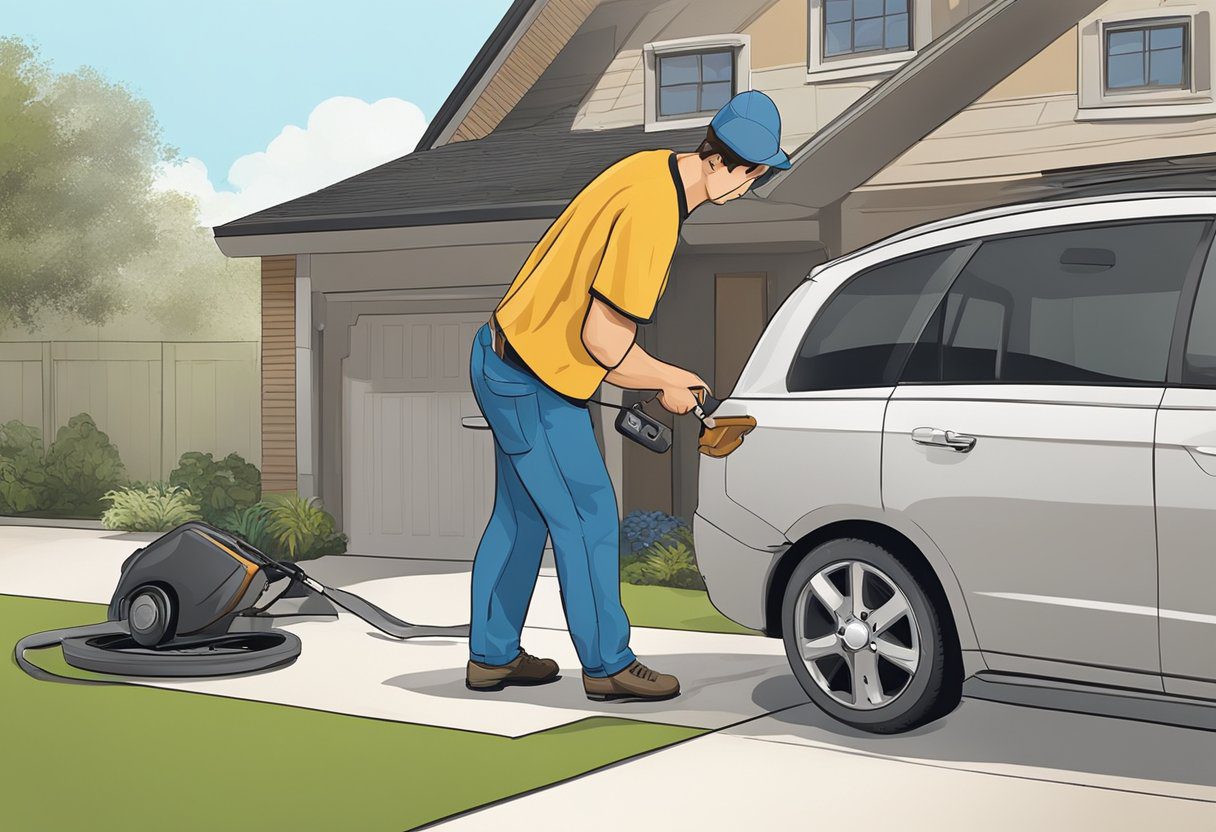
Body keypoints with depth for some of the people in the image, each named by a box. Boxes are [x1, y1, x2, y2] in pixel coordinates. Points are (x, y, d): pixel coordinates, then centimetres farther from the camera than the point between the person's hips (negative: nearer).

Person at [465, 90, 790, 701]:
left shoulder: (652, 169, 3)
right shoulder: (650, 213, -27)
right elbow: (602, 339, -25)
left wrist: (660, 376, 10)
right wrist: (667, 382, -8)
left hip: (506, 359, 10)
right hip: (535, 382, -10)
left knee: (520, 515, 17)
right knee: (588, 520, 1)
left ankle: (491, 654, 27)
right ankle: (607, 664, 13)